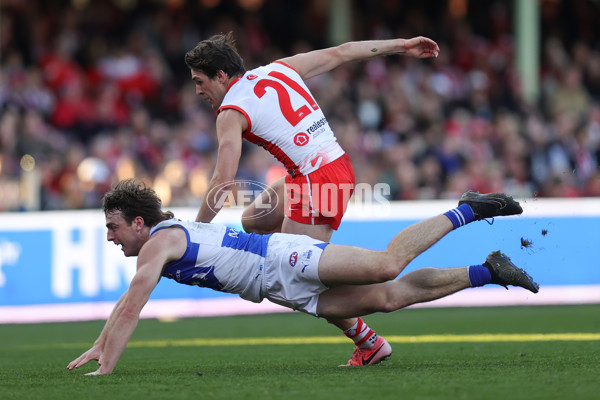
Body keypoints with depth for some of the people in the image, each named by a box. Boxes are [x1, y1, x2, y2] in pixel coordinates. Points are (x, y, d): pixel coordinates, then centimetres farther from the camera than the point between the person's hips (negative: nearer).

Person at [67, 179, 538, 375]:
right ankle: (486, 271, 6)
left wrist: (104, 372, -21)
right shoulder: (152, 245, 15)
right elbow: (126, 304, 30)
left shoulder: (159, 242, -15)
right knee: (389, 297, 2)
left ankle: (466, 210, -8)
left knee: (388, 264, -22)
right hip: (289, 291, 8)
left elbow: (131, 312, -22)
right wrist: (97, 347, 26)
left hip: (286, 260, -8)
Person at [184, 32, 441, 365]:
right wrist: (401, 46, 26)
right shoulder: (279, 69, 12)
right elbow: (339, 53, 17)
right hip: (339, 165, 9)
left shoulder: (232, 113, -8)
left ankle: (369, 343, 3)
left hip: (314, 181, -9)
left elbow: (224, 181, -14)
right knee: (253, 221, 20)